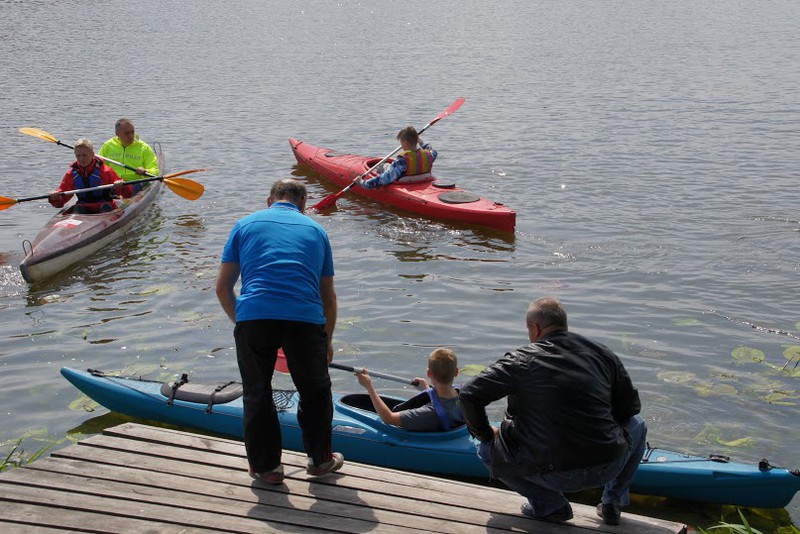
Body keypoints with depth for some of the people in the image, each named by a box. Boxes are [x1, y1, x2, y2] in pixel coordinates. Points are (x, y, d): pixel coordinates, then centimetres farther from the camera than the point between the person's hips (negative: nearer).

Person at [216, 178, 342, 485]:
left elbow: (222, 288, 16)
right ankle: (320, 459, 33)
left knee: (257, 394, 17)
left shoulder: (246, 224, 21)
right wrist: (327, 340, 39)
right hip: (305, 318, 1)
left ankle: (266, 467, 27)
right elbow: (329, 297, 27)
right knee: (315, 390, 21)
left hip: (253, 314, 0)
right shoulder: (315, 230, 24)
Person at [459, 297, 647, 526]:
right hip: (608, 468, 3)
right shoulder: (603, 353, 5)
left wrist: (484, 433, 11)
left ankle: (550, 504, 10)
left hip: (556, 476, -3)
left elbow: (469, 395, -5)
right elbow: (631, 406, 12)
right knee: (637, 424, 33)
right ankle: (613, 502, 22)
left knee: (488, 449, 18)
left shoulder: (522, 359, -3)